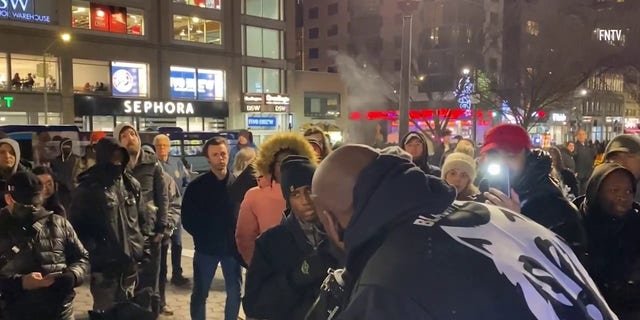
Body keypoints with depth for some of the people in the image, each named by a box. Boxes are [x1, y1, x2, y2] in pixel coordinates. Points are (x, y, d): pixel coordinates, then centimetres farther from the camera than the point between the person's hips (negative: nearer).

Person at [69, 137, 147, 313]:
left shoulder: (132, 185, 8)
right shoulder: (87, 189, -8)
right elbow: (77, 226, -8)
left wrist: (142, 247, 10)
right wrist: (91, 251, -14)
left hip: (130, 261, 5)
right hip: (104, 263, -5)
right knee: (105, 310, 5)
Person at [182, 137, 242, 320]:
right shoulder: (197, 186, -5)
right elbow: (187, 219, -2)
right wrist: (202, 237, -5)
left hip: (232, 247, 1)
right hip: (206, 247, -1)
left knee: (234, 292, 10)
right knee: (200, 293, 9)